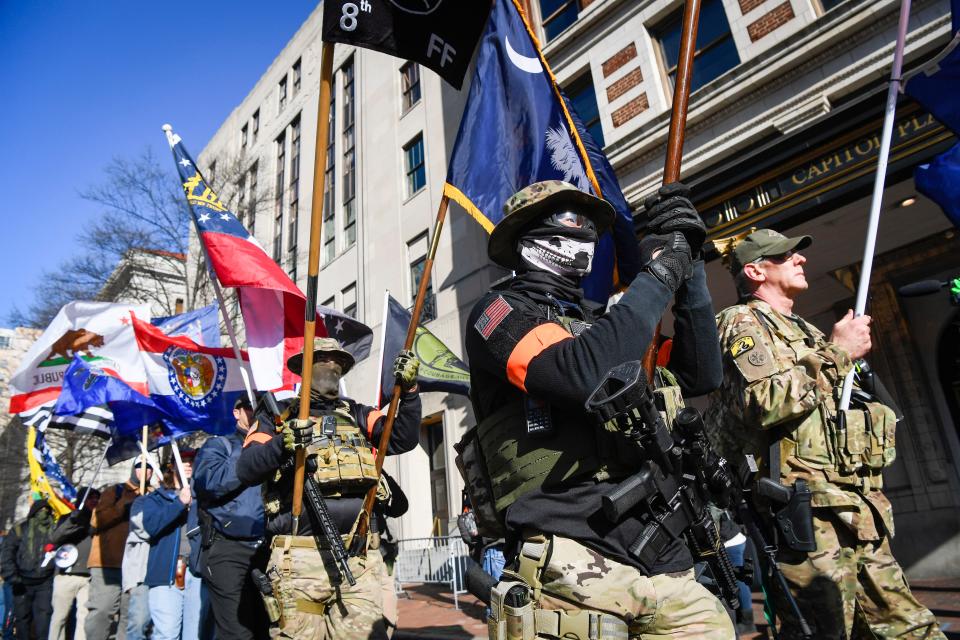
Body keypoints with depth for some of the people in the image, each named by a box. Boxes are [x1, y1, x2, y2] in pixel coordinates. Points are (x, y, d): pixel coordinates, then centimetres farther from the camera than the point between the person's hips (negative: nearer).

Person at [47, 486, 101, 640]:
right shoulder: (68, 518, 11)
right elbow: (55, 538, -6)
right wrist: (74, 520, -15)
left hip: (89, 577, 1)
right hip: (66, 575, -1)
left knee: (85, 616, -5)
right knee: (60, 616, 4)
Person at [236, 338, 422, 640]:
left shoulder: (358, 415, 18)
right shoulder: (278, 417, 12)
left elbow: (403, 439, 5)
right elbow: (246, 470, 0)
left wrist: (408, 390, -7)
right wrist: (283, 444, -18)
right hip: (301, 557, -2)